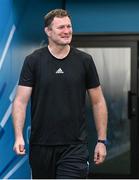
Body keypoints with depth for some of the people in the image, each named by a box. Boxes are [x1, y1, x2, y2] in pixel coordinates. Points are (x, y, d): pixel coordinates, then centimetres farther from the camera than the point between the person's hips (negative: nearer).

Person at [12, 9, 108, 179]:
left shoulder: (84, 61, 1)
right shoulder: (33, 61, -2)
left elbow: (98, 102, 6)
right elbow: (21, 101, -6)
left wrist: (102, 141, 3)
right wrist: (19, 136, -18)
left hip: (74, 146, -1)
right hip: (40, 145, 1)